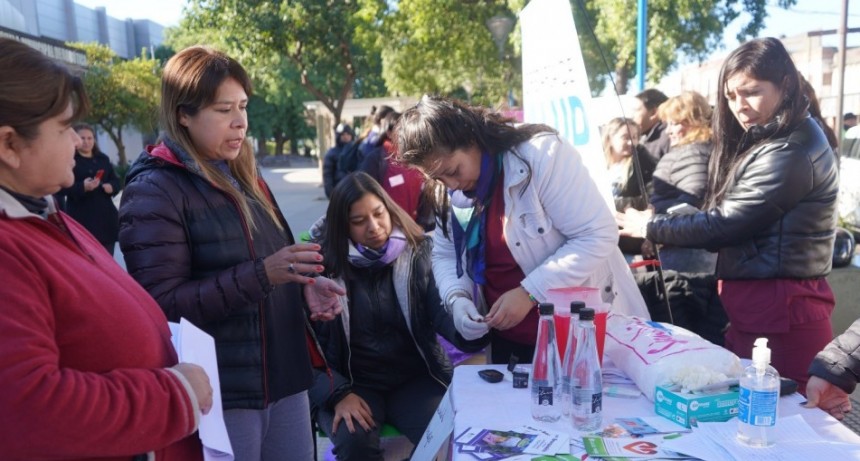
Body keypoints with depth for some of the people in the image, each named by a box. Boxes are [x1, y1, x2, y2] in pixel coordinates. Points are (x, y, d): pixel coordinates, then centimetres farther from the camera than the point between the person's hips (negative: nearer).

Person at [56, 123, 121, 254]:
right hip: (81, 218, -5)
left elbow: (116, 181, 17)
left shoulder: (103, 159, 16)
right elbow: (62, 188, -10)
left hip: (106, 216, 6)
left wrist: (111, 187, -6)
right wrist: (83, 187, -26)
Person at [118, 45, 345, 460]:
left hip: (285, 379, 7)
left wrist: (305, 284, 0)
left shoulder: (243, 177, 12)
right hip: (218, 396, -7)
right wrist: (261, 275, -27)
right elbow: (162, 305, -18)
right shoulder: (154, 192, -12)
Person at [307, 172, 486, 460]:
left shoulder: (418, 253, -1)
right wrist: (338, 394, -13)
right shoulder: (323, 264, -4)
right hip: (352, 383, 0)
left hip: (415, 378, 1)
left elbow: (441, 313, -9)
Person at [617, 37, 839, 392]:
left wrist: (649, 228, -4)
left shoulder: (791, 153, -18)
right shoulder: (766, 142, 14)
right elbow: (732, 220, 11)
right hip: (755, 307, 9)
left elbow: (723, 224, -16)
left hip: (780, 311, -9)